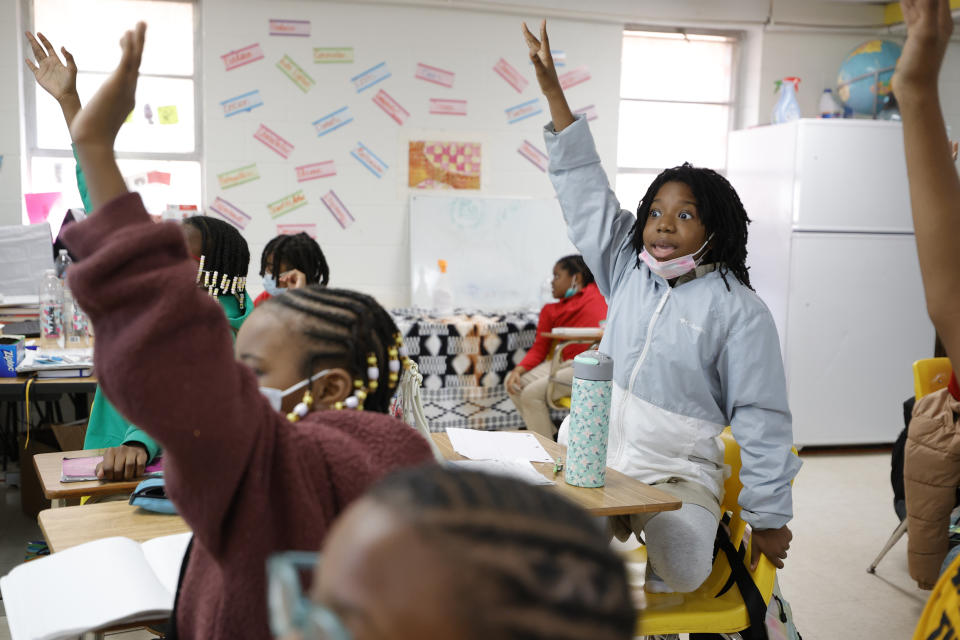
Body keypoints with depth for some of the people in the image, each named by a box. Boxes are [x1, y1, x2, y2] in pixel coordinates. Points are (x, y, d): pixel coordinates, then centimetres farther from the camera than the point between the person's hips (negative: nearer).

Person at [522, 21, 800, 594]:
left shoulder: (739, 309, -4)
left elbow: (762, 419, -4)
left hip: (678, 475, -4)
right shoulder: (628, 271, 9)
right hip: (592, 459, 4)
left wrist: (770, 518, -6)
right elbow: (586, 192, 10)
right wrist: (553, 90, 8)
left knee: (680, 571, -31)